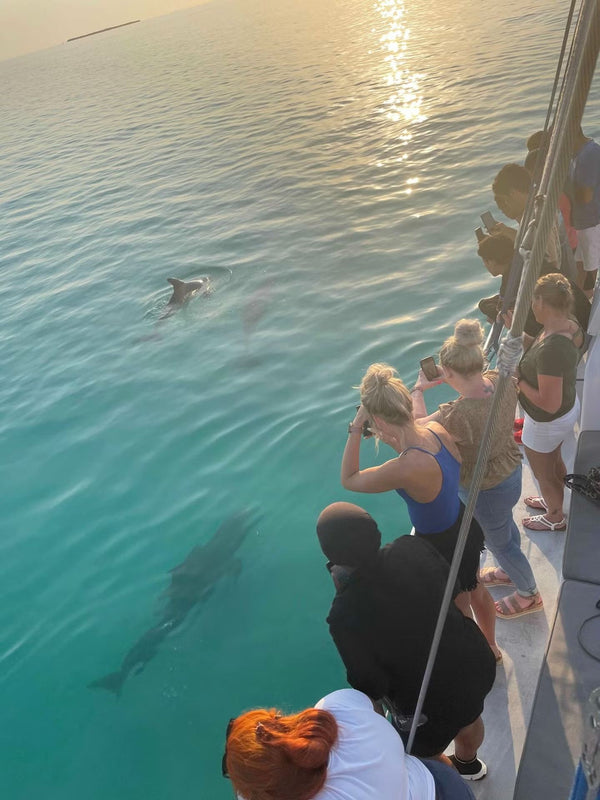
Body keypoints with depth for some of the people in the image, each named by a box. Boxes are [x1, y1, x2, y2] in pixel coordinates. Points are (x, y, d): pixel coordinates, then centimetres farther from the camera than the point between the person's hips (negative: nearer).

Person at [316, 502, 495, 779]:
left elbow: (371, 686, -20)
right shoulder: (412, 548, -24)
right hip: (477, 662, 6)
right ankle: (468, 763, 69)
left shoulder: (345, 616, -35)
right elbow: (452, 587, -4)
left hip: (437, 707, -5)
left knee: (426, 755, 30)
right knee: (468, 717, 39)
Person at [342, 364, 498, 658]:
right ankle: (490, 647, 62)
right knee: (476, 591, 33)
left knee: (458, 609, 24)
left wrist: (355, 427, -25)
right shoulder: (437, 429, -18)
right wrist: (398, 443, -2)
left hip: (443, 546, -7)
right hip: (466, 529, 8)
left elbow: (349, 480, -24)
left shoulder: (405, 469, -40)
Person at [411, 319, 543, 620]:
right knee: (505, 525, 34)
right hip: (511, 470, 7)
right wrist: (458, 378, -2)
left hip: (486, 490, -7)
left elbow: (418, 426, -19)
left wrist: (418, 389, -6)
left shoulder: (456, 416, -42)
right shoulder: (500, 380, -22)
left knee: (498, 541, 22)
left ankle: (529, 594, 50)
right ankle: (510, 571, 63)